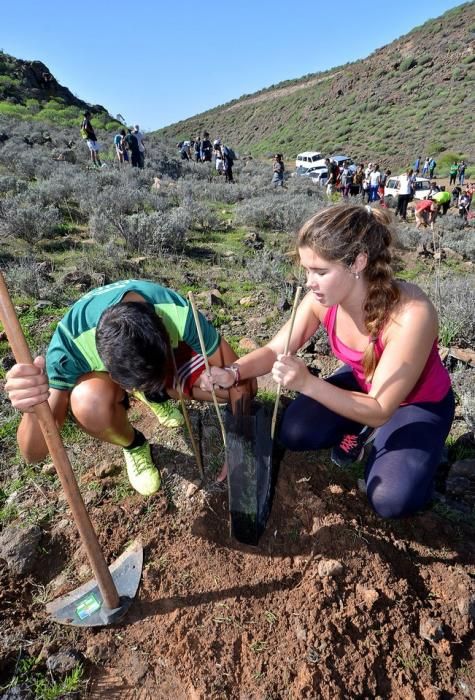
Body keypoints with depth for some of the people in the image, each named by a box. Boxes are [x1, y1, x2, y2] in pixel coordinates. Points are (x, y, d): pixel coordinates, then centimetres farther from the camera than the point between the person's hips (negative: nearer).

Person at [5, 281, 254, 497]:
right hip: (102, 370, -1)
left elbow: (237, 382, -25)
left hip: (164, 354, 2)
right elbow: (34, 453, -34)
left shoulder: (178, 313, -37)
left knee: (235, 383, -21)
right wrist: (34, 410, -55)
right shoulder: (70, 345, -38)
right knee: (90, 400, -38)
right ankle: (134, 447, -1)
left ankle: (157, 395, 10)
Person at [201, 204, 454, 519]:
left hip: (419, 403, -4)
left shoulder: (411, 314, -39)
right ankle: (359, 430, 15)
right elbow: (274, 350, -13)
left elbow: (379, 411, -34)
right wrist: (231, 373, -32)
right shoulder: (322, 300, -23)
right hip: (361, 383, 4)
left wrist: (307, 383, -46)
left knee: (392, 500, -20)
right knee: (292, 433, -12)